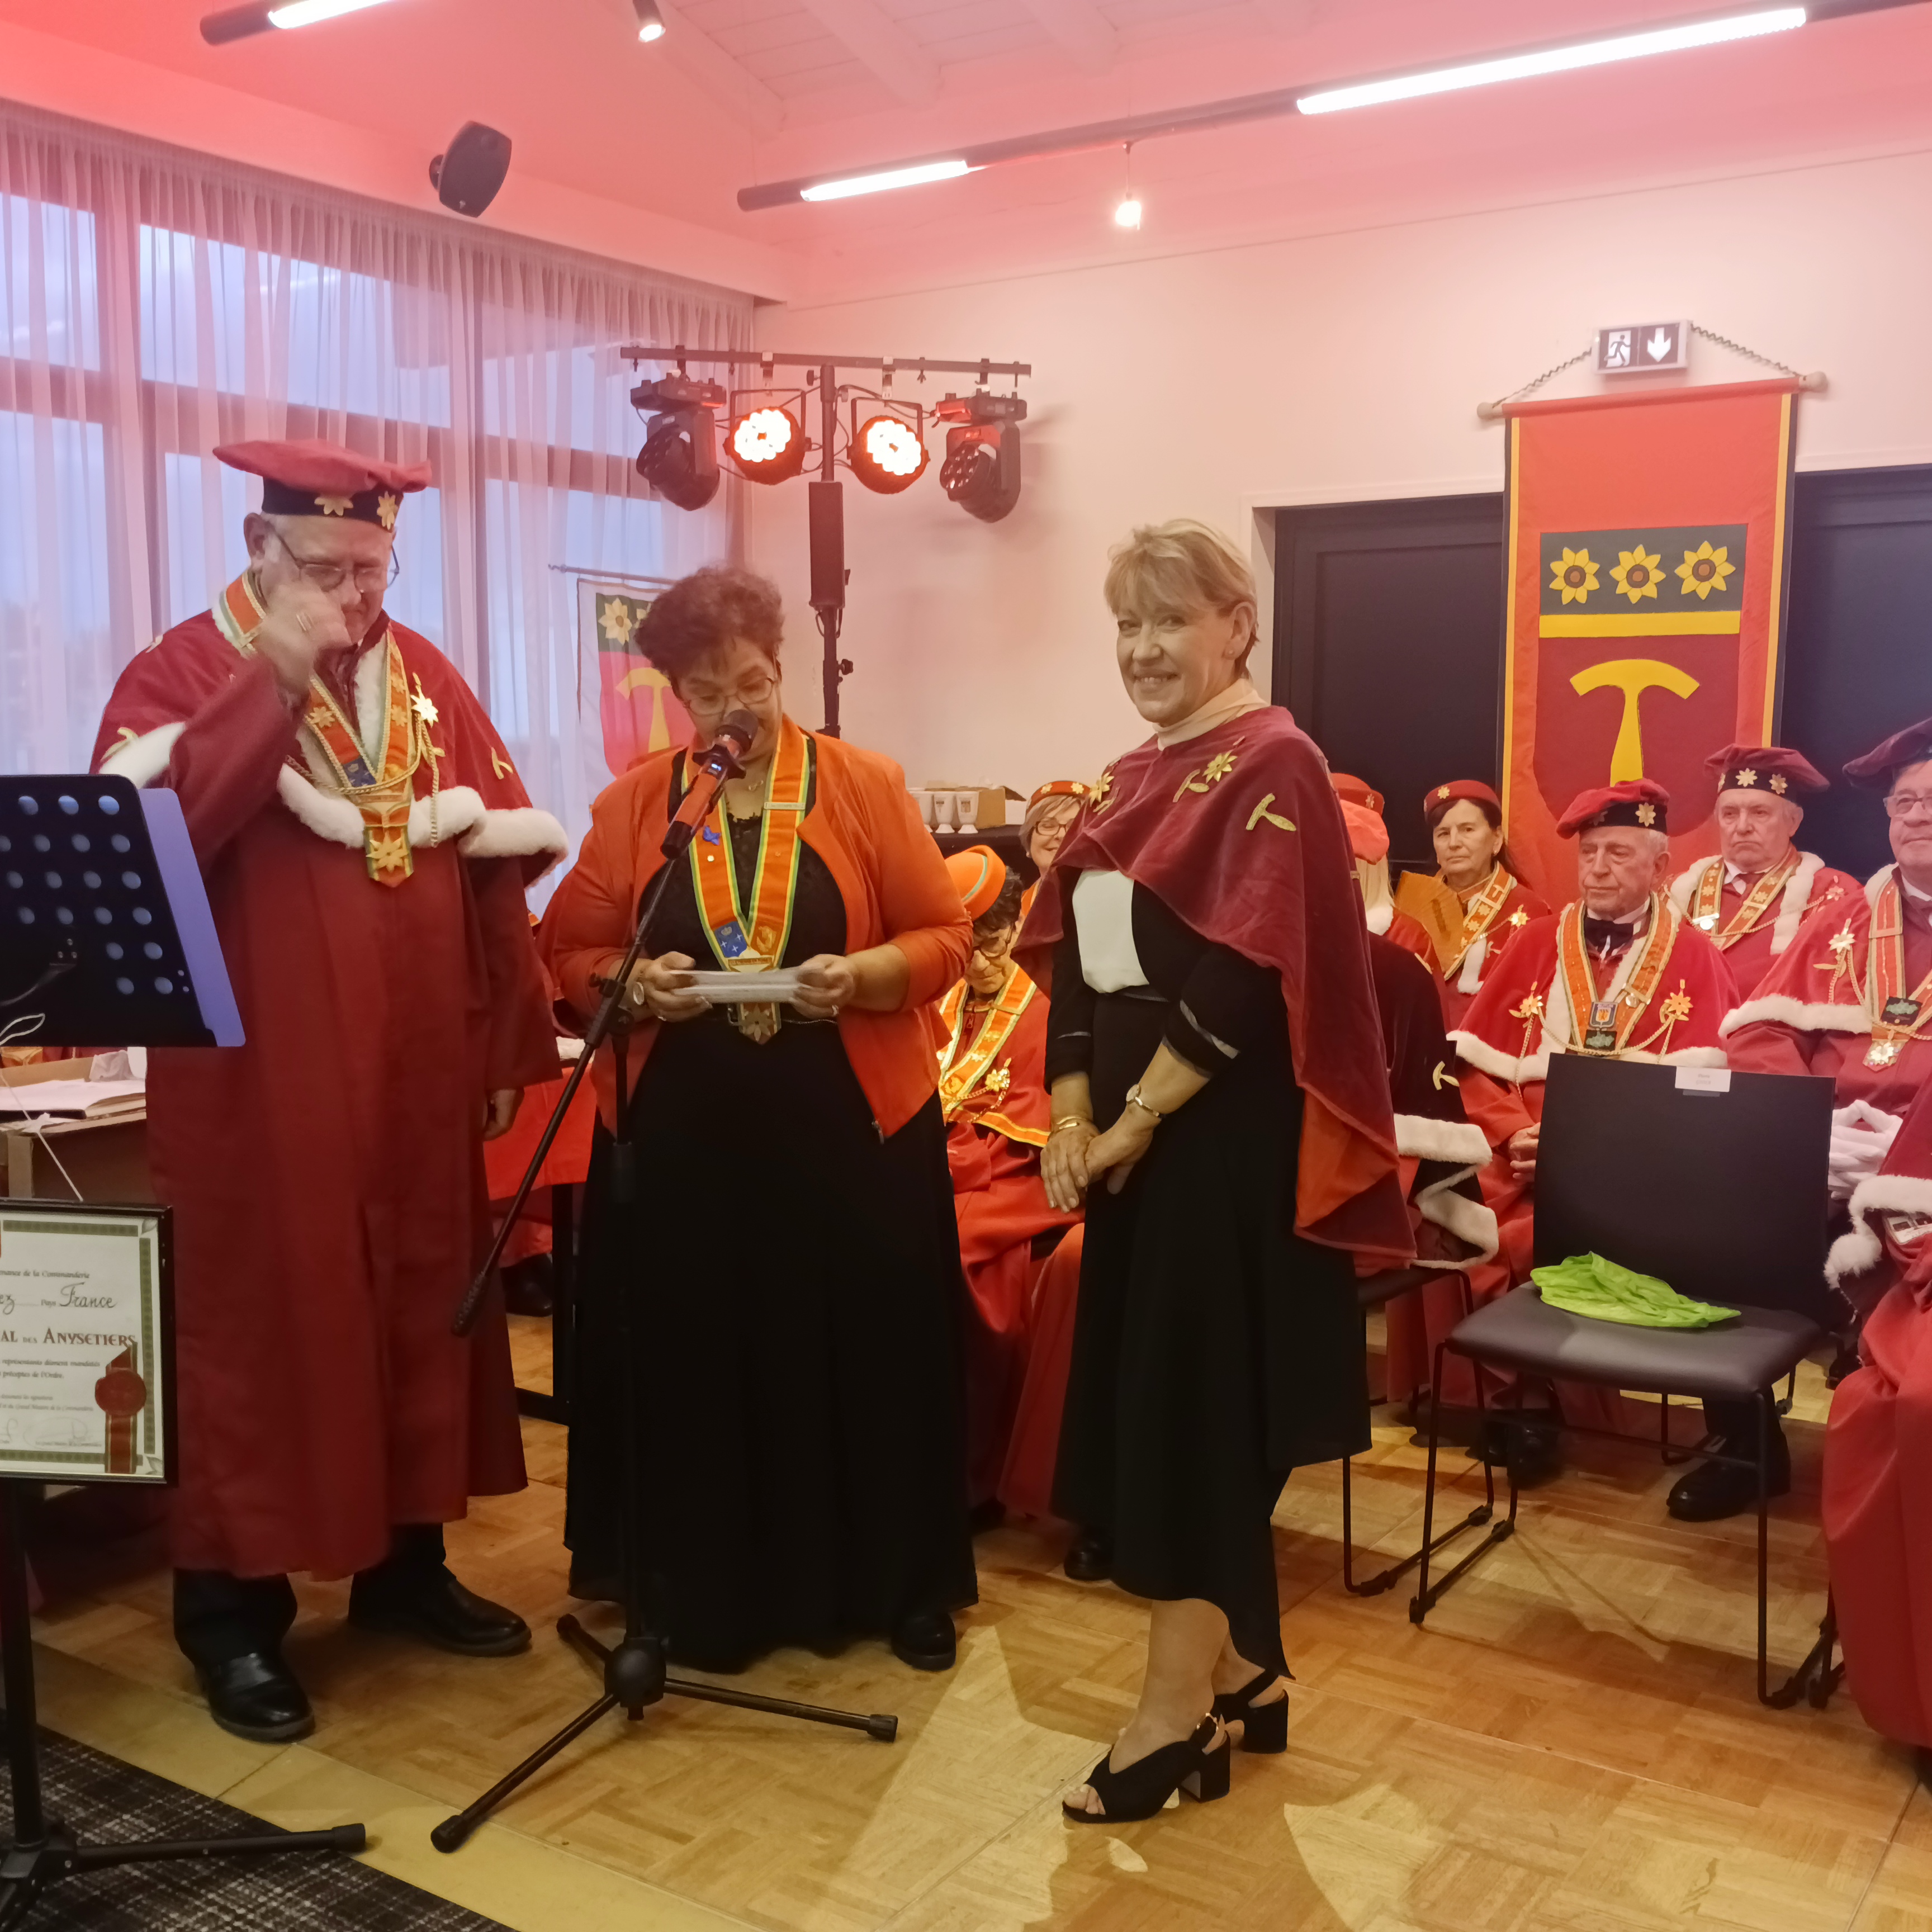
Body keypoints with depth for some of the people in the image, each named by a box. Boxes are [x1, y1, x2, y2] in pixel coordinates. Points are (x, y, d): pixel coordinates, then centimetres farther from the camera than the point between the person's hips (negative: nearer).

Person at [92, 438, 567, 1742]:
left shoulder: (427, 678, 8)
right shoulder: (185, 673, -5)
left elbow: (501, 861, 8)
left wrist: (517, 1040, 5)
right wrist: (276, 674, -25)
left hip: (420, 1074, 5)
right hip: (259, 1083, -5)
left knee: (422, 1312, 13)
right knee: (258, 1327, 3)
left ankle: (407, 1563, 29)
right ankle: (235, 1610, 18)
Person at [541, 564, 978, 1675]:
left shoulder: (866, 786, 0)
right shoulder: (632, 804, 5)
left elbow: (946, 935, -2)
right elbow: (571, 953, 5)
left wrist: (862, 975, -20)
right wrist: (637, 983, -15)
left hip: (852, 1126, -1)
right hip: (681, 1133, 2)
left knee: (861, 1353, 7)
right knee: (694, 1362, 8)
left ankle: (893, 1587, 24)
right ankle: (709, 1595, 24)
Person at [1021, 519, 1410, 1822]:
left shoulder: (1273, 765, -11)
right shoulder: (1133, 780, 14)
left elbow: (1244, 983, -19)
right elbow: (1076, 964, 11)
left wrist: (1132, 1122, -14)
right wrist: (1073, 1120, 0)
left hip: (1224, 1143, -8)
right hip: (1132, 1141, 8)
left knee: (1191, 1411, -2)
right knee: (1162, 1406, 13)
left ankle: (1177, 1713, 11)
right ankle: (1244, 1672, 27)